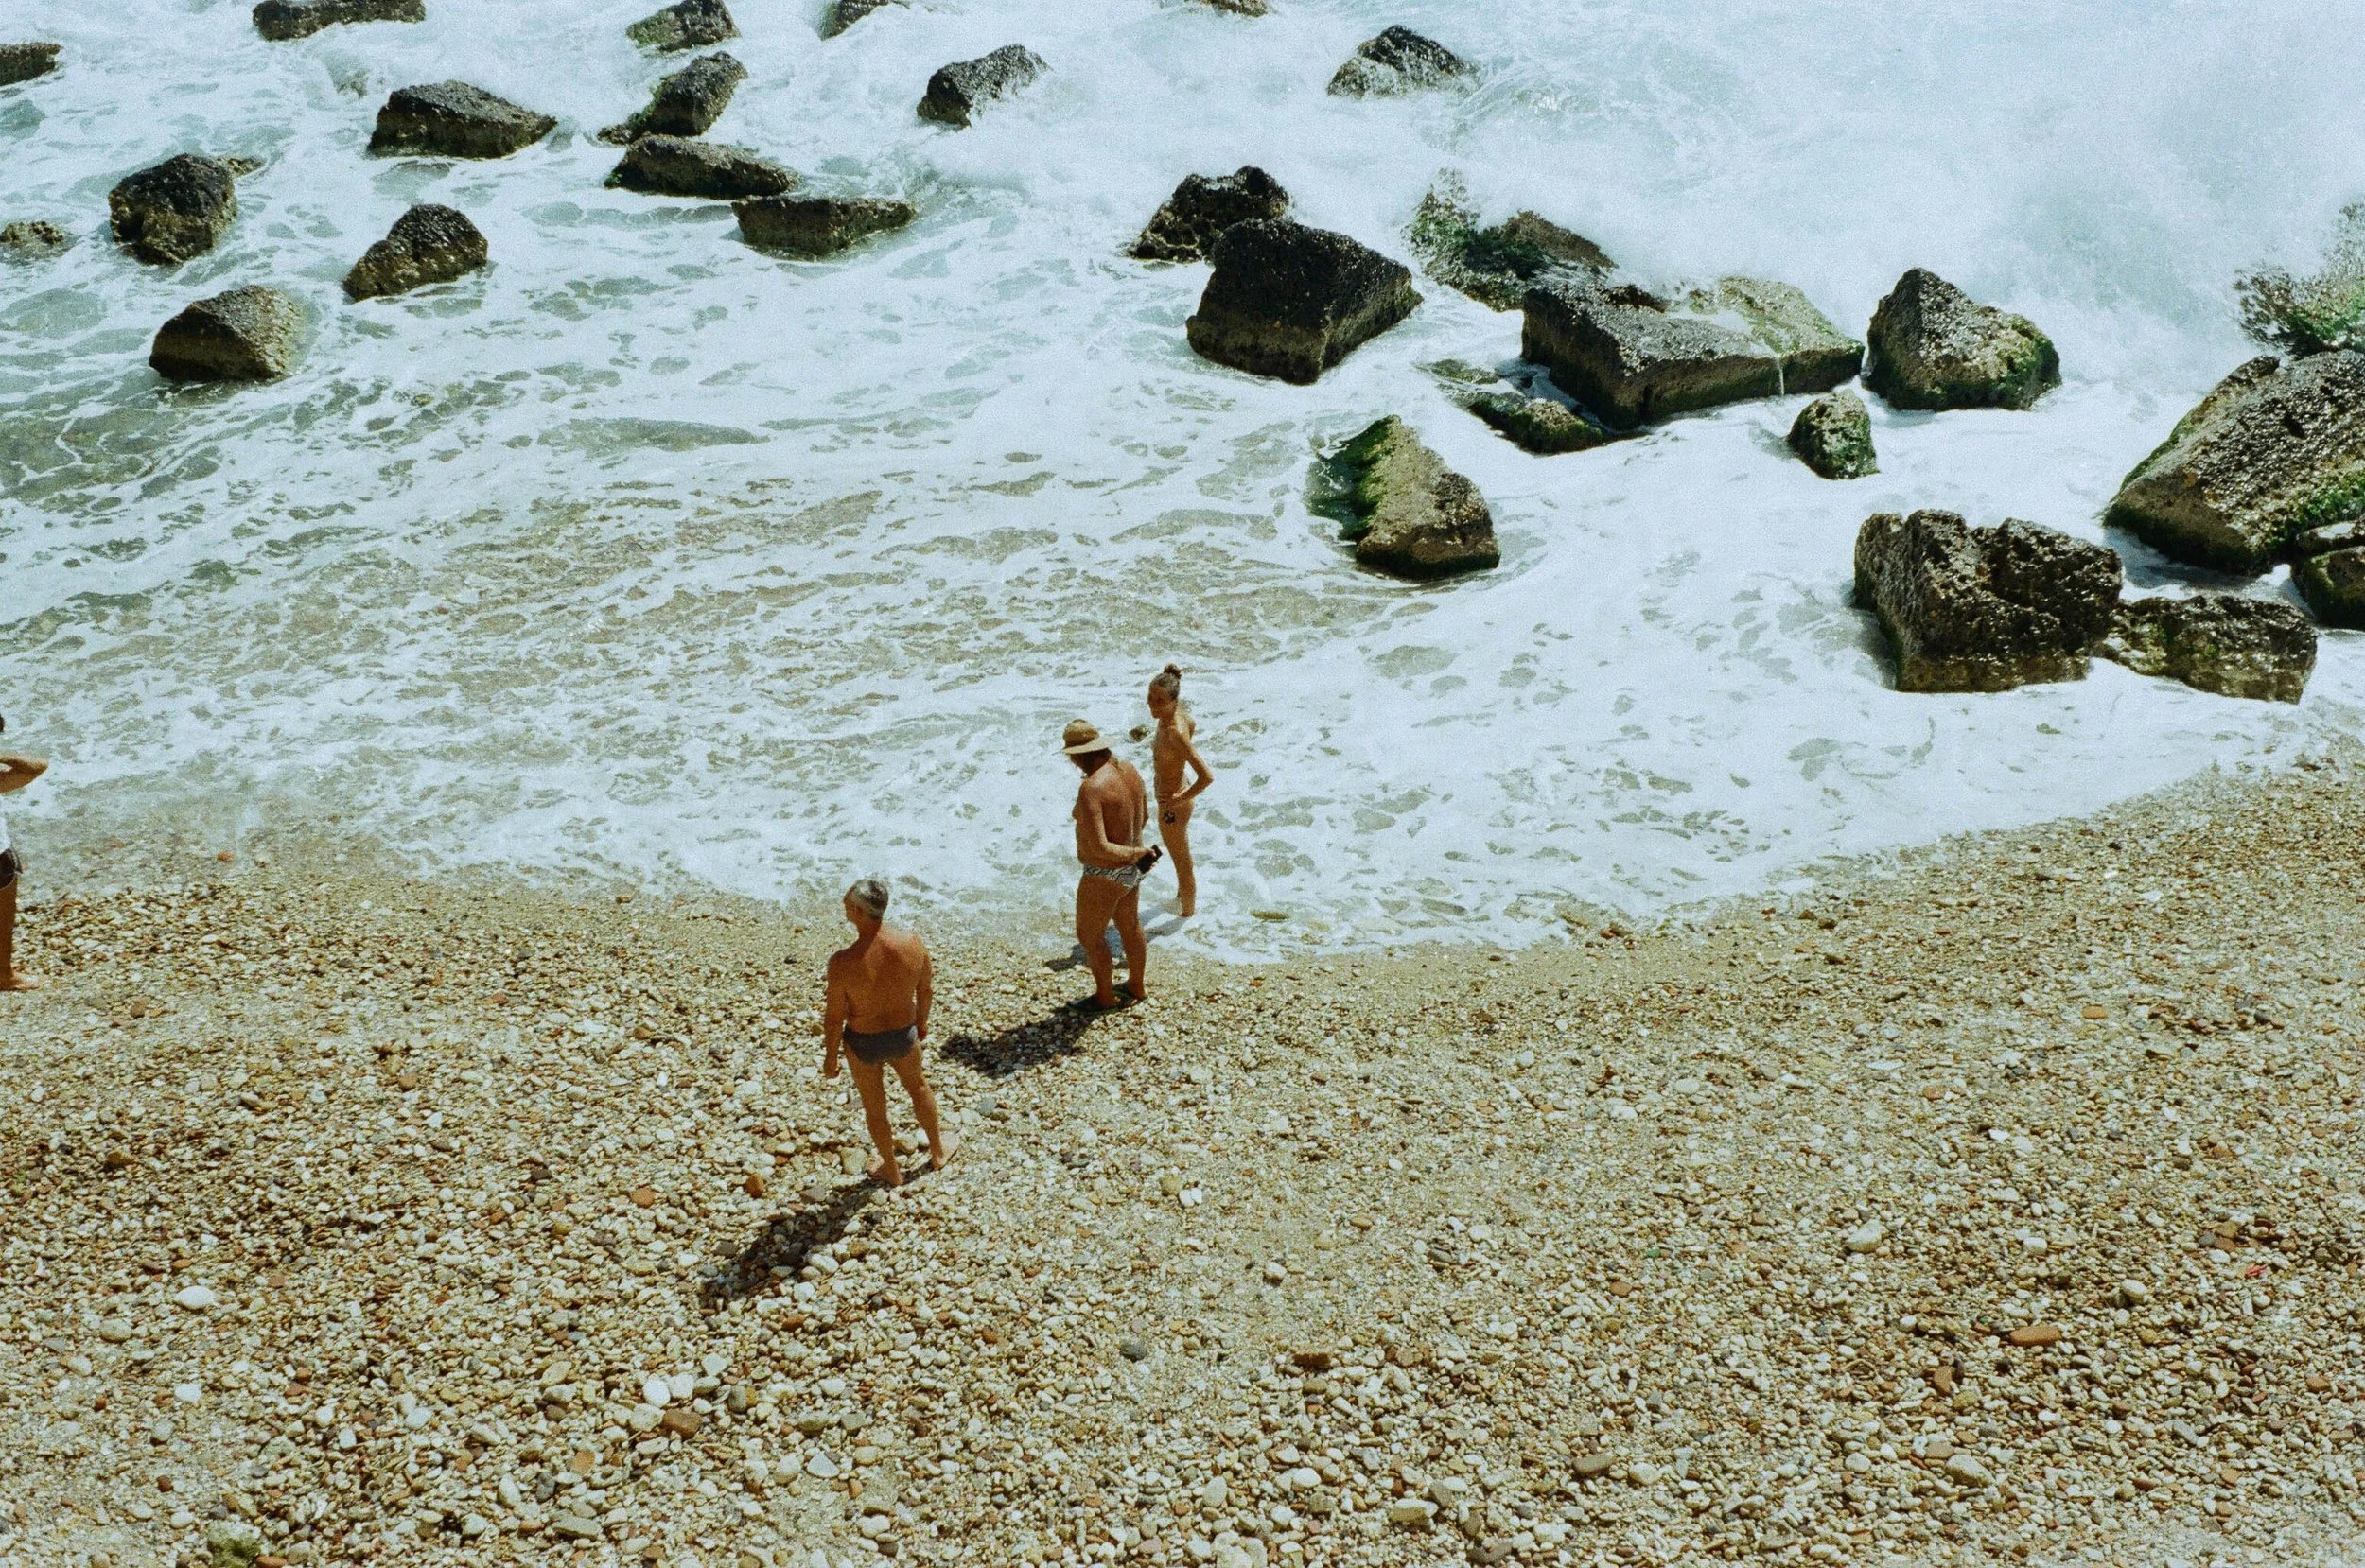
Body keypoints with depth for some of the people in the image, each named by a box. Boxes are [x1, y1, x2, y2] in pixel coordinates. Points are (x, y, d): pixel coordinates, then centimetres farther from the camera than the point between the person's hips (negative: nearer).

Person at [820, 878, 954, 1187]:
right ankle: (938, 1151, 53)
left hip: (863, 1043, -3)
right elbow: (926, 990, -4)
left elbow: (834, 1019, -20)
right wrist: (921, 1022, 16)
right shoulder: (913, 944, -23)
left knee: (874, 1104, 24)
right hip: (904, 1035, 3)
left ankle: (892, 1171, 46)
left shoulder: (842, 962, -33)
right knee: (917, 1086, 32)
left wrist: (830, 1057, -2)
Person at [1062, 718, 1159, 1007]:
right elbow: (1144, 818, 10)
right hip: (1131, 872, 8)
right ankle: (1138, 986, 48)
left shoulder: (1091, 788, -32)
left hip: (1105, 876, -8)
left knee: (1089, 935, 17)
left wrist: (1136, 853, -19)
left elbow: (1098, 848, -34)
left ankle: (1105, 996, 35)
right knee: (1129, 927, 28)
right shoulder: (1129, 770, -6)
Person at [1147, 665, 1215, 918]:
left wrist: (1181, 800, -25)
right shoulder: (1179, 713, -12)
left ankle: (1188, 912, 41)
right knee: (1180, 854, 33)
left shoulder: (1175, 733, -36)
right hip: (1169, 799, 9)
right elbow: (1194, 725, 14)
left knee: (1182, 862, 17)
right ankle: (1182, 897, 57)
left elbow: (1208, 776, -39)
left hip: (1172, 807, -9)